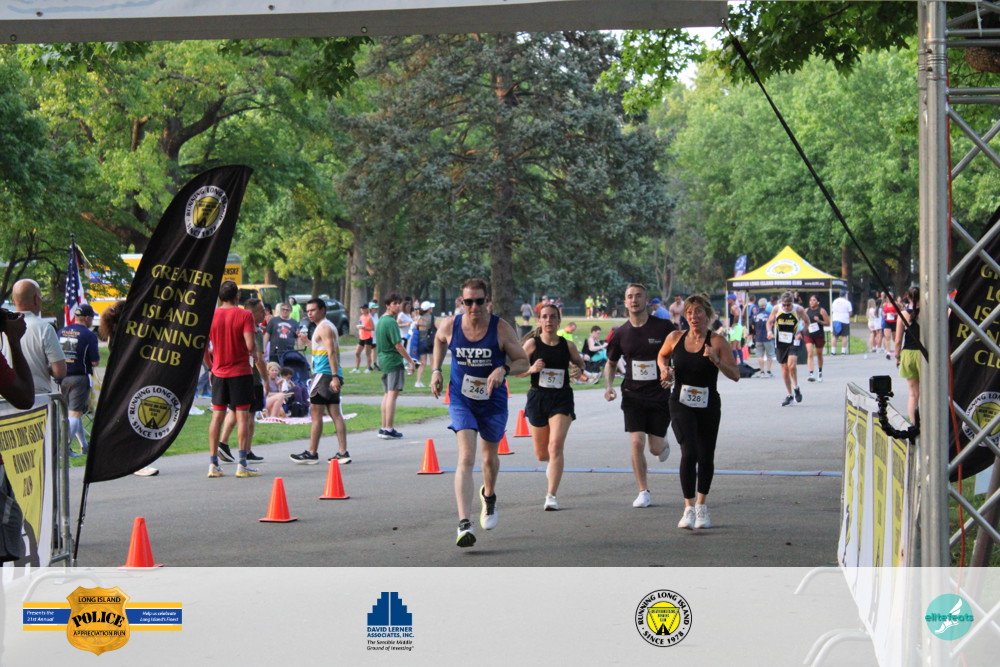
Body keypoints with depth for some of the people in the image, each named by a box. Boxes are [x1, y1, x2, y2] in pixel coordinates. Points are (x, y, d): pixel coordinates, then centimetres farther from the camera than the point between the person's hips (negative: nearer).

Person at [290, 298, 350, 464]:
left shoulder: (324, 328, -10)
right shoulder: (327, 326, 21)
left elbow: (331, 352, -20)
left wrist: (334, 376, -26)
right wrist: (308, 341, 30)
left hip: (324, 374, -10)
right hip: (333, 376, 10)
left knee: (316, 413, -5)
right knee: (335, 413, 7)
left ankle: (312, 453, -1)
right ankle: (343, 452, 3)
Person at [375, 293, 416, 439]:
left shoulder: (380, 320, 14)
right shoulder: (391, 322, -15)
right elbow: (398, 345, -18)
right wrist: (410, 360, -11)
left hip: (383, 360, 10)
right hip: (394, 361, -10)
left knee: (387, 394, 14)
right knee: (392, 394, -9)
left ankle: (384, 428, 15)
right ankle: (388, 429, -11)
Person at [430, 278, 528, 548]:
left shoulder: (501, 329, -15)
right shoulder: (450, 326, -11)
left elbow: (523, 361, -7)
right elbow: (439, 340, 15)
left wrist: (504, 369, -27)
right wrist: (436, 369, 5)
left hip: (493, 402, 1)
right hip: (461, 401, -1)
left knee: (490, 457, 18)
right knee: (466, 458, -18)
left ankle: (488, 496, 54)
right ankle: (464, 524, -26)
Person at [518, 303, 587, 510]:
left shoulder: (568, 345, 1)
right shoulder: (532, 344, -3)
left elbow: (580, 364, 15)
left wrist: (579, 370, -8)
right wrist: (531, 369, -19)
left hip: (562, 399, -1)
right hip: (537, 398, 1)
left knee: (555, 447, -16)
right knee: (541, 453, 12)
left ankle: (551, 495, -11)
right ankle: (552, 465, 50)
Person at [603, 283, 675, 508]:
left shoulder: (664, 327, -7)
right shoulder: (621, 333, 0)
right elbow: (611, 363, 15)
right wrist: (608, 386, -1)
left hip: (660, 395, -1)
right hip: (632, 395, 1)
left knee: (655, 448, 0)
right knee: (637, 443, -11)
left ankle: (664, 443, 39)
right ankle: (643, 492, 4)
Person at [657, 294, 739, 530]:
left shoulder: (717, 342, -7)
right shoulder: (675, 338, 1)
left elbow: (735, 375, -10)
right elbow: (662, 355, 22)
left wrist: (716, 360, -25)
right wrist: (665, 369, 2)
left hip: (708, 406, 0)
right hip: (681, 405, 0)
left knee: (706, 458, 10)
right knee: (689, 453, -17)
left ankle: (701, 506, 31)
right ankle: (689, 508, -14)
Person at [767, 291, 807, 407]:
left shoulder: (798, 310, -11)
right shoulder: (776, 309, -7)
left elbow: (806, 321, 5)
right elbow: (770, 322, 7)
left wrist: (801, 333, -11)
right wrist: (769, 331, -13)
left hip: (794, 341, -3)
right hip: (780, 342, 3)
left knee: (791, 365, -23)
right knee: (784, 369, 7)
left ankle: (796, 388, 2)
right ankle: (790, 395, 21)